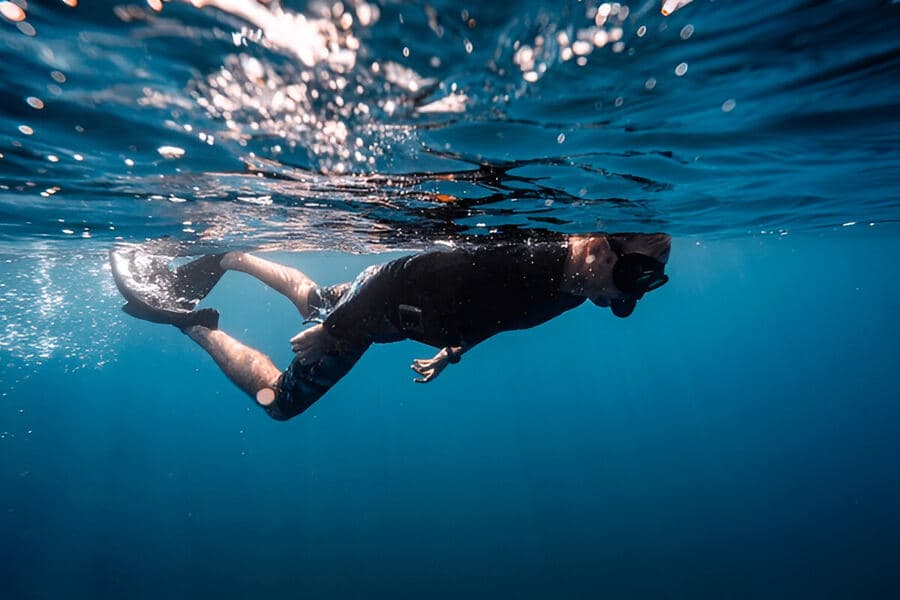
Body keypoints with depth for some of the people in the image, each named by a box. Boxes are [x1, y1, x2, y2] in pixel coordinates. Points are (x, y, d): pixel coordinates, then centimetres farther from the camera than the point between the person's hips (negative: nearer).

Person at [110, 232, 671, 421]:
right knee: (276, 399, 6)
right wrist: (328, 334, -23)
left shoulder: (571, 287, -9)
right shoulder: (517, 260, -39)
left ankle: (228, 257, 47)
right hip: (377, 300, -8)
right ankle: (191, 321, 18)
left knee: (315, 302, 33)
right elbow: (407, 272, -33)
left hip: (399, 309, 8)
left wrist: (452, 352, 17)